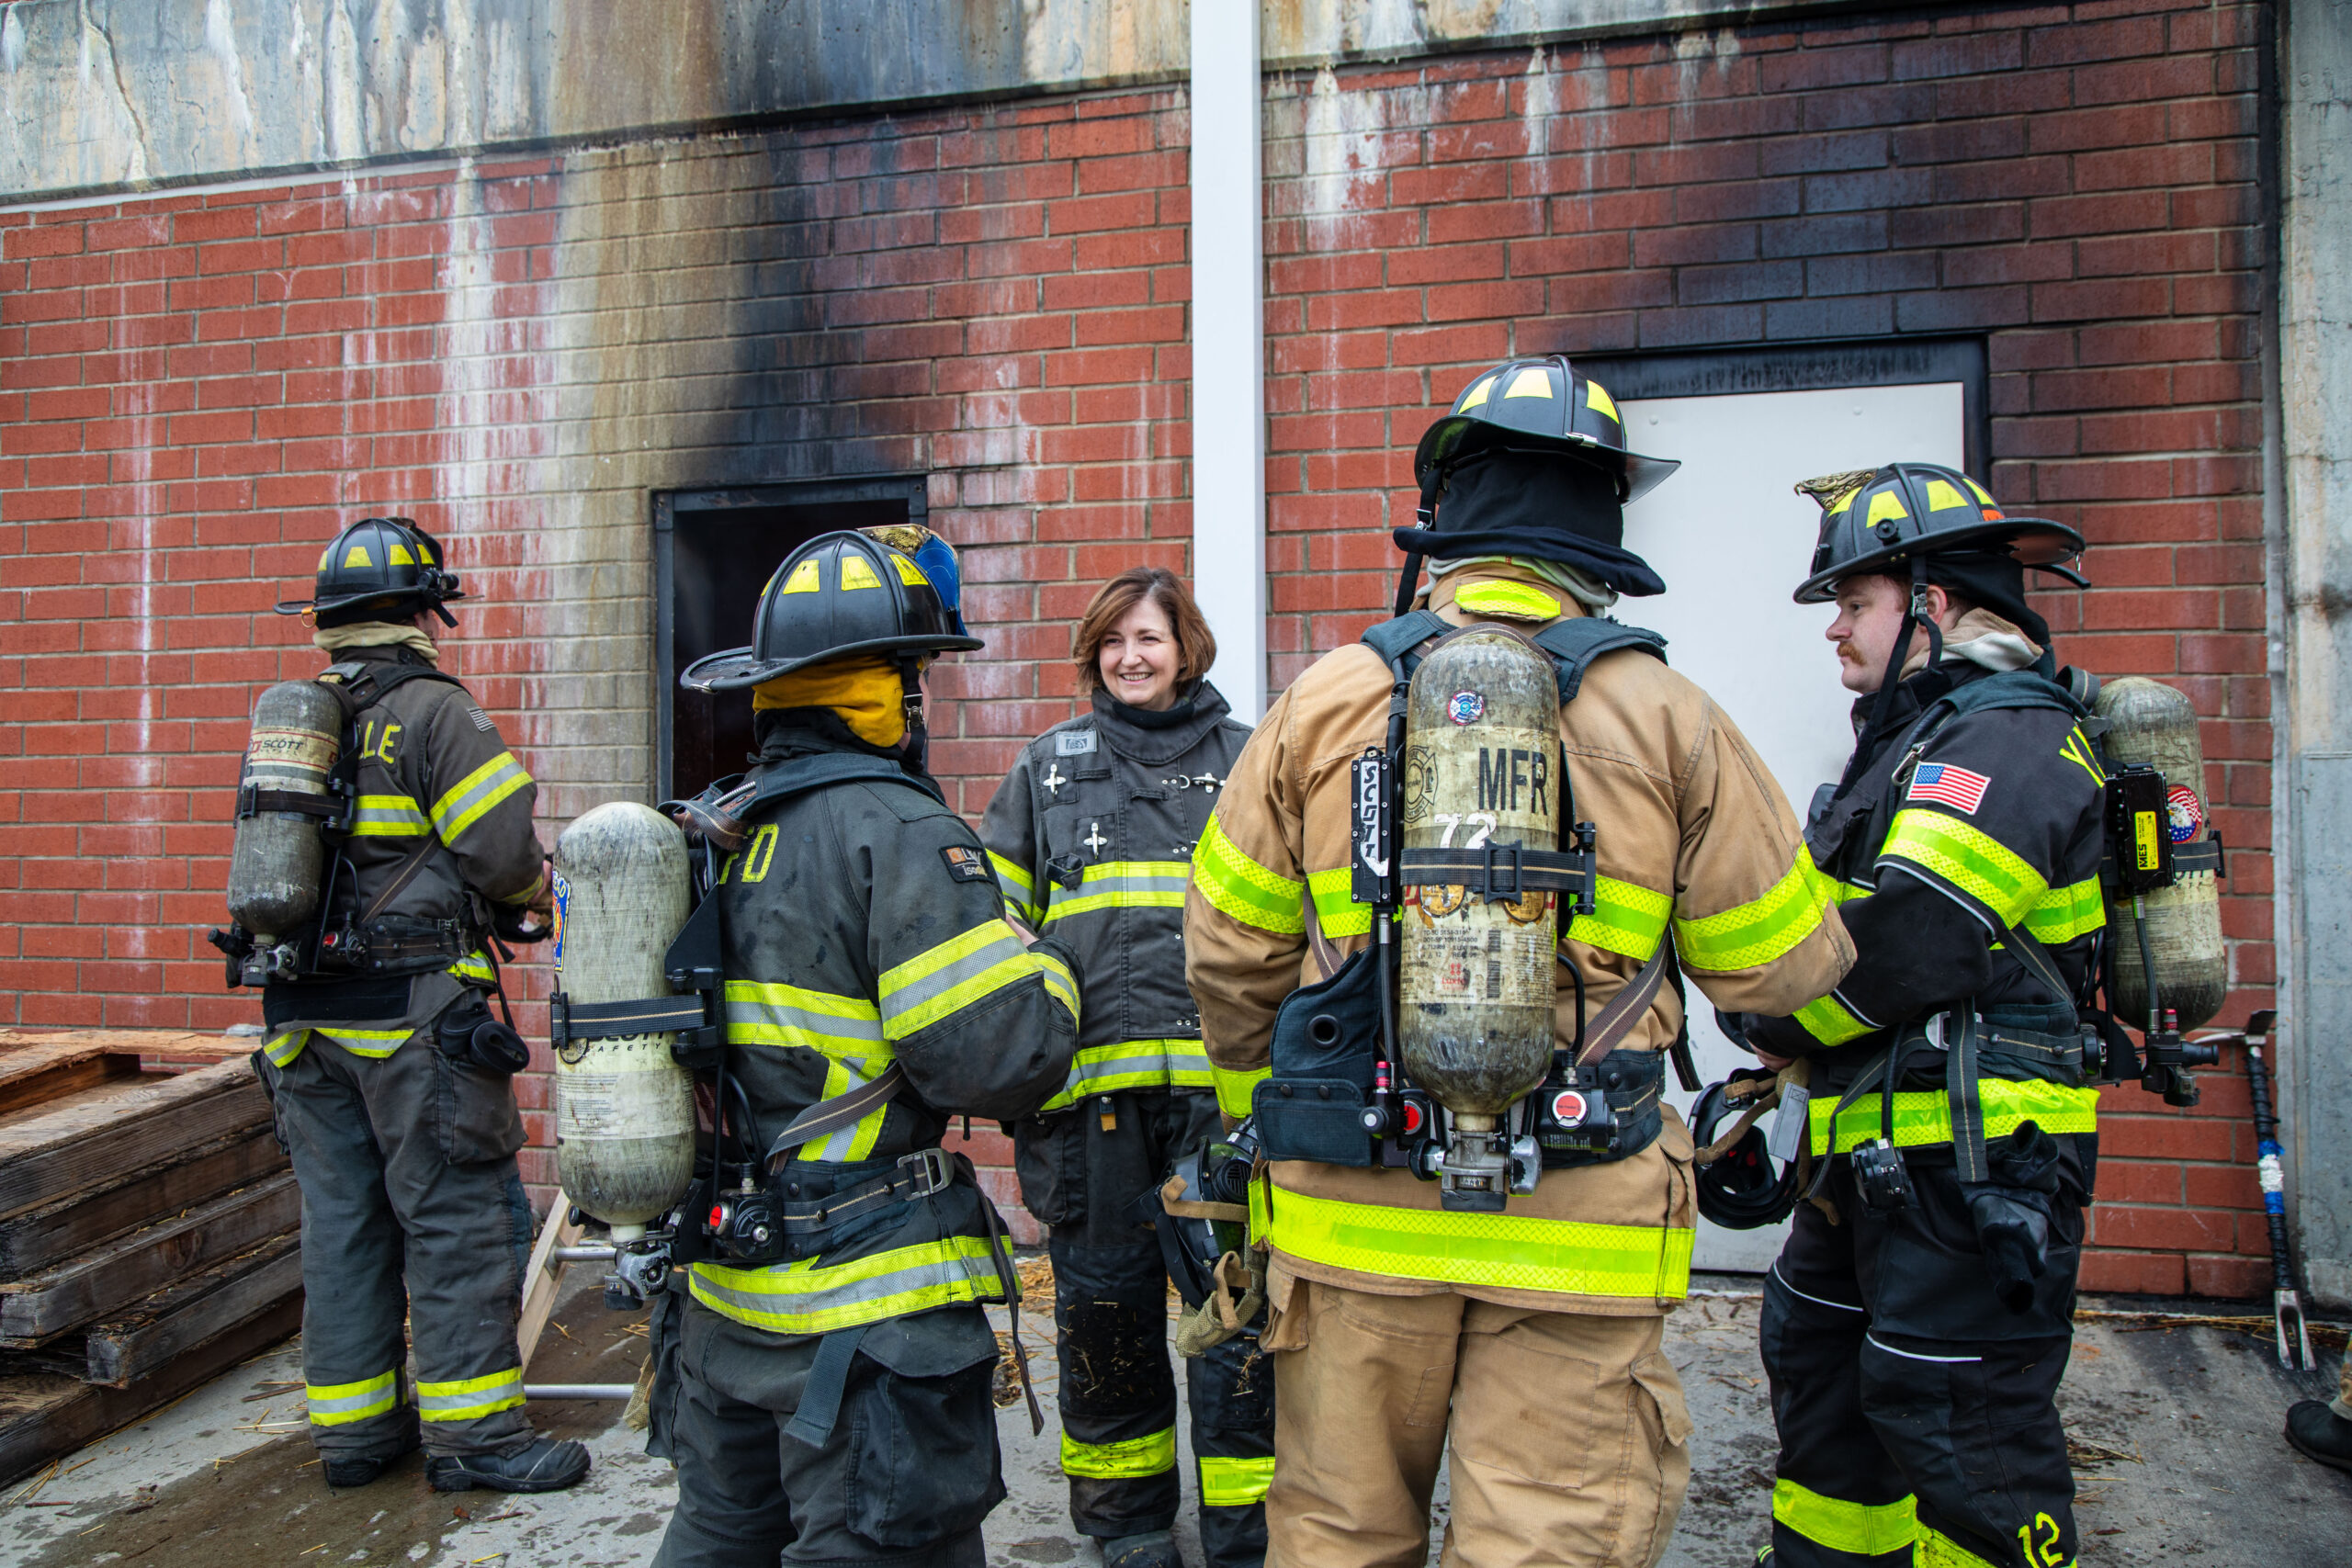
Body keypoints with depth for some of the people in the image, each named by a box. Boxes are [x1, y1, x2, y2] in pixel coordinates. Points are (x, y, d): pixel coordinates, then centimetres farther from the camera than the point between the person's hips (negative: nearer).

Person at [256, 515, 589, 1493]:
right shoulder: (435, 711, -10)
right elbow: (502, 853, -16)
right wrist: (539, 891, 5)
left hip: (302, 1011, 8)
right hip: (412, 1013, -7)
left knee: (339, 1216, 13)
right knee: (457, 1212, 0)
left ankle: (353, 1424, 23)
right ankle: (471, 1431, 5)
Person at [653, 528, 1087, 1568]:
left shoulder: (714, 831, 6)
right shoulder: (895, 833, -19)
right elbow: (1002, 1056, -24)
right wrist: (1048, 971, -5)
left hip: (721, 1285, 8)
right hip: (864, 1305, -8)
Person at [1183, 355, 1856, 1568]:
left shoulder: (1327, 700, -2)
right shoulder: (1664, 716, -4)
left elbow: (1229, 953, 5)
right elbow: (1776, 963, 2)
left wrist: (1264, 1098, 23)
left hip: (1354, 1209, 2)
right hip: (1574, 1232, -1)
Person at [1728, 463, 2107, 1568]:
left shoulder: (2007, 741, -15)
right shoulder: (1922, 737, 18)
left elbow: (1910, 938, -25)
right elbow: (1838, 912, 20)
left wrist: (1774, 1025, -10)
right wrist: (1785, 1069, 10)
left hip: (1969, 1159, -10)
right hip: (1885, 1147, 11)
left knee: (1954, 1424, -1)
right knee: (1817, 1363, 19)